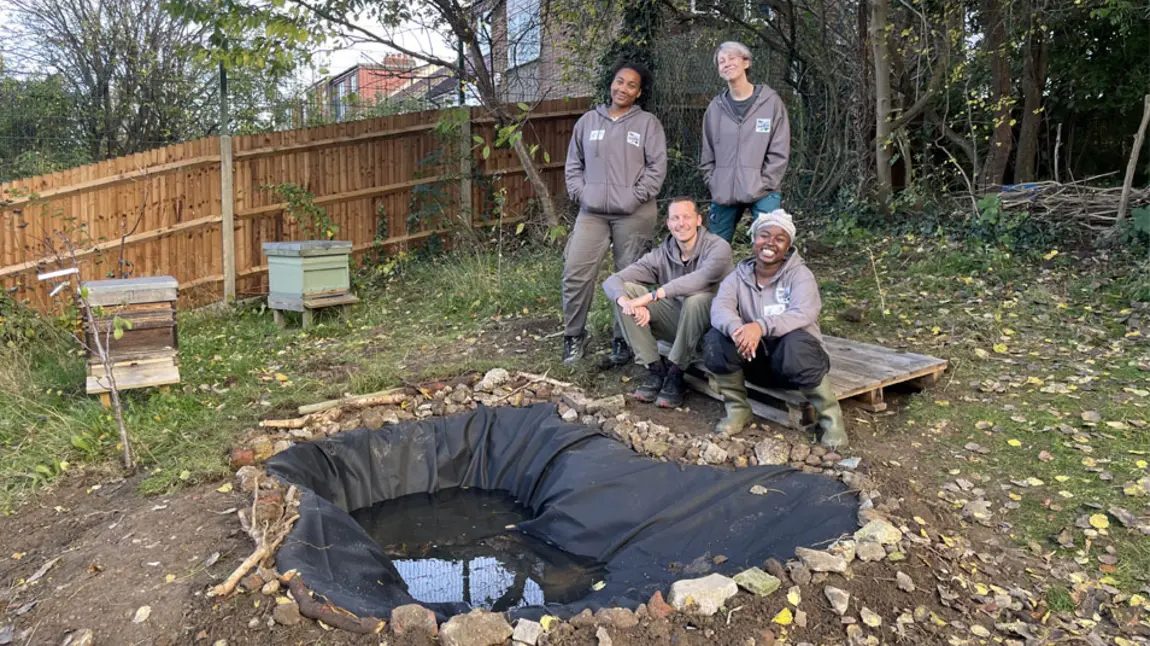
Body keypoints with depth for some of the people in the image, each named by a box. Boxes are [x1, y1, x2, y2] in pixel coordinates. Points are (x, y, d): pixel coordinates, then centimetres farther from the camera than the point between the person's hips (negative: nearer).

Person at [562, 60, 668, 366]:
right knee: (576, 273, -3)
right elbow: (574, 164, 15)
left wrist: (636, 197, -12)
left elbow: (657, 166, -4)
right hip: (591, 212, 3)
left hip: (634, 215, -2)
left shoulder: (648, 123, 3)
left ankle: (623, 339, 17)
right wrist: (579, 192, 1)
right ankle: (574, 335, 14)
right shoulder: (587, 121, 12)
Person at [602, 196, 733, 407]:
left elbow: (701, 279, -37)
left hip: (709, 325, -4)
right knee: (624, 291, -13)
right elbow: (612, 281, -12)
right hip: (675, 322, 4)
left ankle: (675, 374, -18)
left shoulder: (718, 247, -15)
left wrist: (652, 295, -39)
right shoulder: (661, 255, -4)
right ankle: (656, 369, -10)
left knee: (697, 299, -37)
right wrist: (627, 303, -35)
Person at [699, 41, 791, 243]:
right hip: (723, 195, 3)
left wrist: (763, 186, -9)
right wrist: (714, 184, 3)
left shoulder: (770, 101, 1)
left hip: (762, 195, -3)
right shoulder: (716, 107, 9)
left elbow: (779, 153, -2)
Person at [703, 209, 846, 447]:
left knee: (795, 343, -38)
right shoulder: (738, 275, 2)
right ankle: (738, 409, -3)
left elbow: (804, 313, -27)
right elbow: (719, 308, -17)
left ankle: (831, 417, -15)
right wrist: (737, 328, -41)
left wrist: (761, 326, -44)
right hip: (755, 359, 3)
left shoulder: (799, 274, -8)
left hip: (794, 362, -3)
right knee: (716, 339, -23)